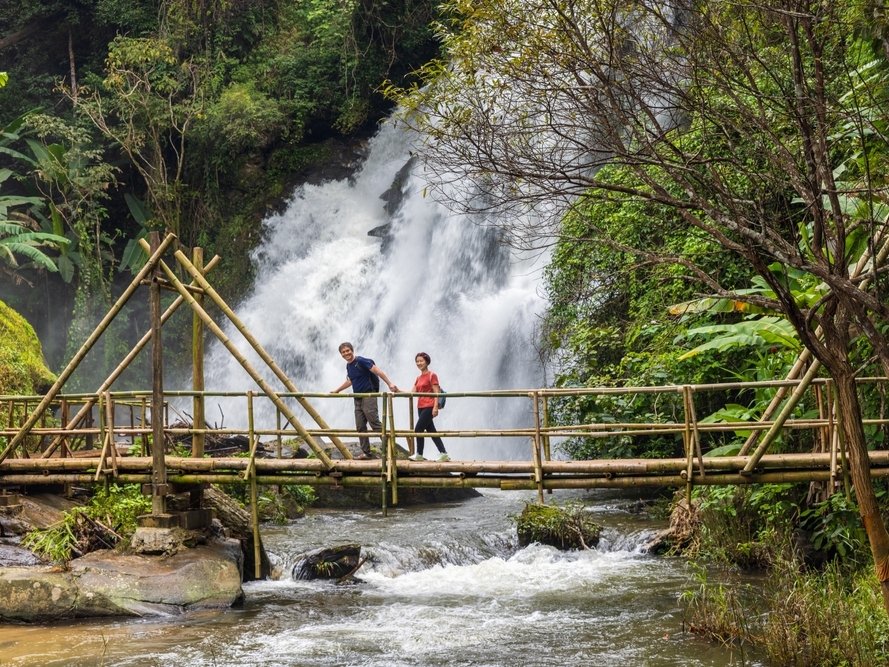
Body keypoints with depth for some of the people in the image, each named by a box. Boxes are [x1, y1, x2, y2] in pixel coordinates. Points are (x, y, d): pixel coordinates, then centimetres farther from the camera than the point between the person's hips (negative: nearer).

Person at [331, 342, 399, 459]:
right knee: (360, 427, 5)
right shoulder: (348, 366, 15)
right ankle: (366, 452, 8)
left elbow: (378, 371, -18)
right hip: (358, 399, 8)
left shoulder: (361, 361, -11)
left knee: (375, 423, -14)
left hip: (368, 396, -8)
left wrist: (390, 384, -26)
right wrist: (336, 391, 39)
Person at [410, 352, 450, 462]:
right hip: (421, 407, 8)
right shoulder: (418, 378, 16)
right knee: (431, 431, 6)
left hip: (429, 407, -8)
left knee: (419, 429, -11)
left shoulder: (432, 375, -6)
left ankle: (419, 455, -1)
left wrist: (435, 407, -20)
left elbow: (437, 393, -12)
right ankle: (443, 454, 8)